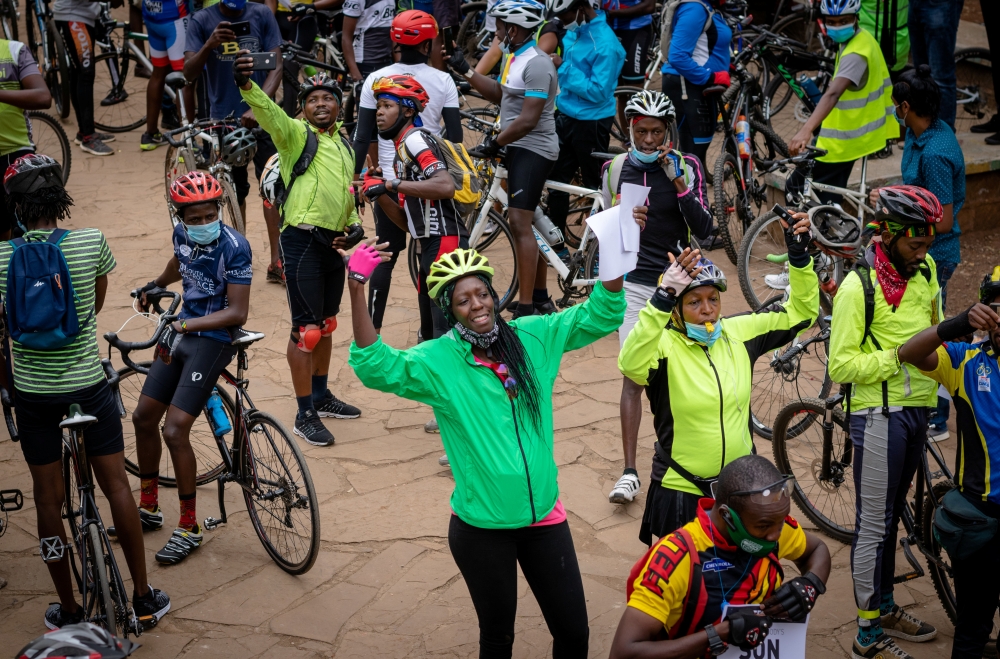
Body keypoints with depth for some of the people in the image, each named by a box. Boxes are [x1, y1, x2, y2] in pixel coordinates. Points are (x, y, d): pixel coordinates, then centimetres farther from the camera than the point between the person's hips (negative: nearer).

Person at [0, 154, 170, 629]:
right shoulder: (91, 242, -11)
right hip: (88, 385, 0)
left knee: (48, 498, 10)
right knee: (116, 485, 12)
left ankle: (69, 610, 20)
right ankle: (143, 598, 19)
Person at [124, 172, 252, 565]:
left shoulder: (233, 247, -21)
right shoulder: (183, 234, -1)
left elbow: (238, 313, -24)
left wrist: (185, 325, -32)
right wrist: (156, 285, 42)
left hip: (214, 340, -8)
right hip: (182, 334, 8)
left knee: (175, 430, -13)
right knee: (143, 418, 10)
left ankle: (189, 529, 1)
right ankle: (149, 509, 28)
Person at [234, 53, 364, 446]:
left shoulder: (344, 145, 16)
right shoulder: (296, 134, -6)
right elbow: (269, 113, -28)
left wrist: (355, 225, 9)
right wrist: (247, 86, -47)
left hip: (334, 242, 8)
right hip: (303, 241, -8)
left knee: (326, 324, 19)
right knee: (306, 329, -5)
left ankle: (321, 396, 35)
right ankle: (305, 415, 3)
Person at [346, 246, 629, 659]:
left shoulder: (534, 337, -1)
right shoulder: (438, 362, -11)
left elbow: (599, 317, 0)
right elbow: (375, 367, -26)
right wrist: (357, 290, -37)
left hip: (545, 517, 3)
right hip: (482, 528, -3)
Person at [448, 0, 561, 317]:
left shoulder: (536, 64, -20)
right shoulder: (514, 56, 11)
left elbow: (528, 119, -24)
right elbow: (499, 94, 19)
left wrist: (495, 142, -16)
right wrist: (464, 70, 15)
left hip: (532, 150, -11)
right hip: (517, 148, 11)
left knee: (520, 223, -15)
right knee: (529, 224, 15)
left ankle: (526, 309, -15)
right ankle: (541, 298, 25)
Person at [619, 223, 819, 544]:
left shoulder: (738, 332, 0)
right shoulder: (663, 344, -17)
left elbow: (801, 312, 7)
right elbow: (632, 365, -40)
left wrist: (799, 254, -8)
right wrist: (662, 298, -49)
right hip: (682, 494, -4)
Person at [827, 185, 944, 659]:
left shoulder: (925, 269, 5)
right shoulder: (859, 286, -17)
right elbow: (841, 366, -17)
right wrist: (898, 355, -23)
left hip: (917, 408, 7)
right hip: (879, 415, -7)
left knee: (892, 513, 19)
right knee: (874, 524, -1)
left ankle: (885, 608, 32)